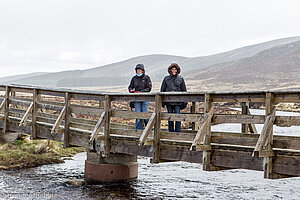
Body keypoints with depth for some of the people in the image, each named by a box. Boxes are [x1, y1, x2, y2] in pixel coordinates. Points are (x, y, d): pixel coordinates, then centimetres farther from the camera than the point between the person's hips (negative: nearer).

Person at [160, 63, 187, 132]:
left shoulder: (180, 79, 6)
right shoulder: (166, 79, 9)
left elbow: (184, 90, 8)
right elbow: (162, 90, 12)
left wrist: (184, 101, 3)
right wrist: (162, 100, 6)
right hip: (168, 101, 2)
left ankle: (177, 131, 0)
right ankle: (171, 131, 14)